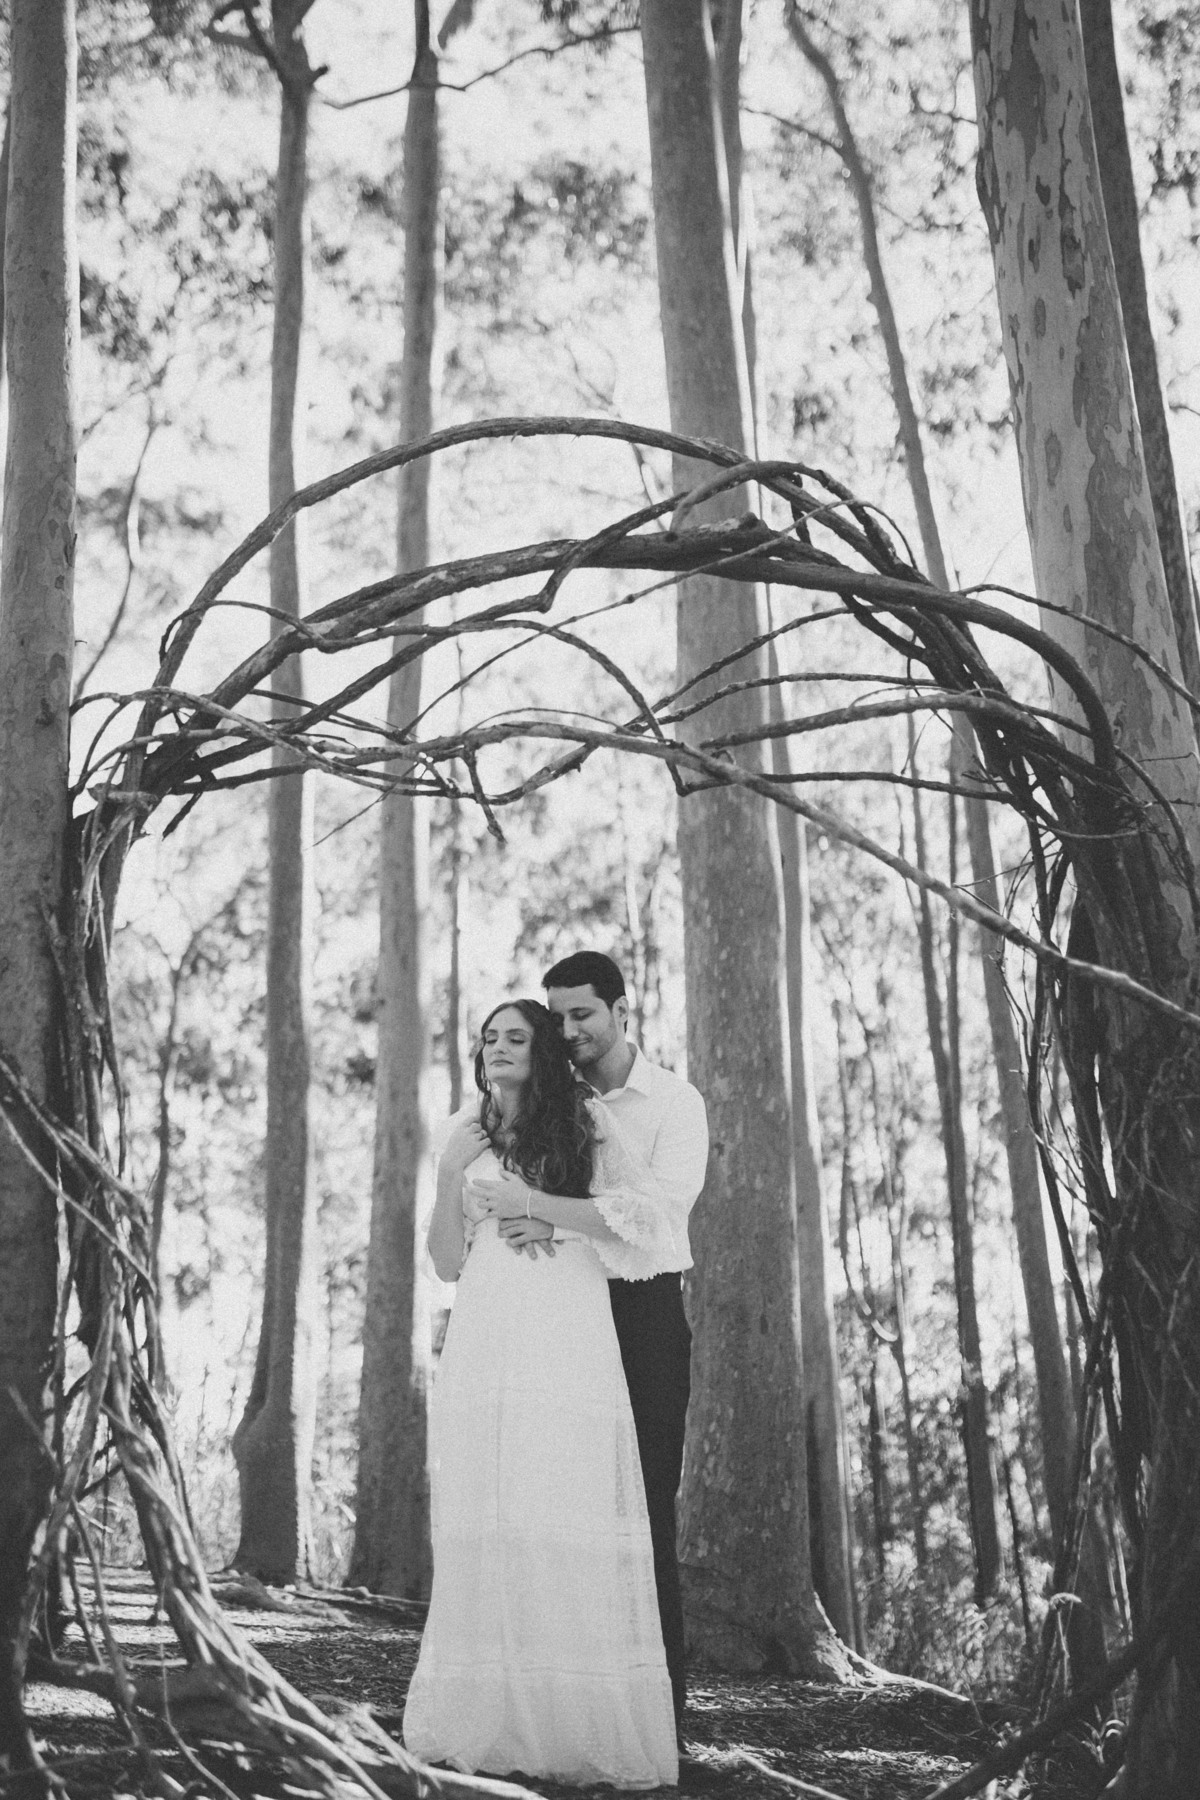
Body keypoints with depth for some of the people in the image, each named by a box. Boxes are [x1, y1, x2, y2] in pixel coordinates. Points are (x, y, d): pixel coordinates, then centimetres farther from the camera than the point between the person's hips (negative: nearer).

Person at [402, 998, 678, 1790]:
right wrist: (449, 1176, 3)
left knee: (573, 1527, -8)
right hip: (484, 1345, 3)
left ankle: (596, 1732, -4)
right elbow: (447, 1262, 17)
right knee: (486, 1528, -3)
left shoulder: (585, 1119, 8)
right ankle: (490, 1720, 1)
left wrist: (533, 1203, -5)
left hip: (569, 1341, -3)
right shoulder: (469, 1133, 18)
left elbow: (642, 1224, -1)